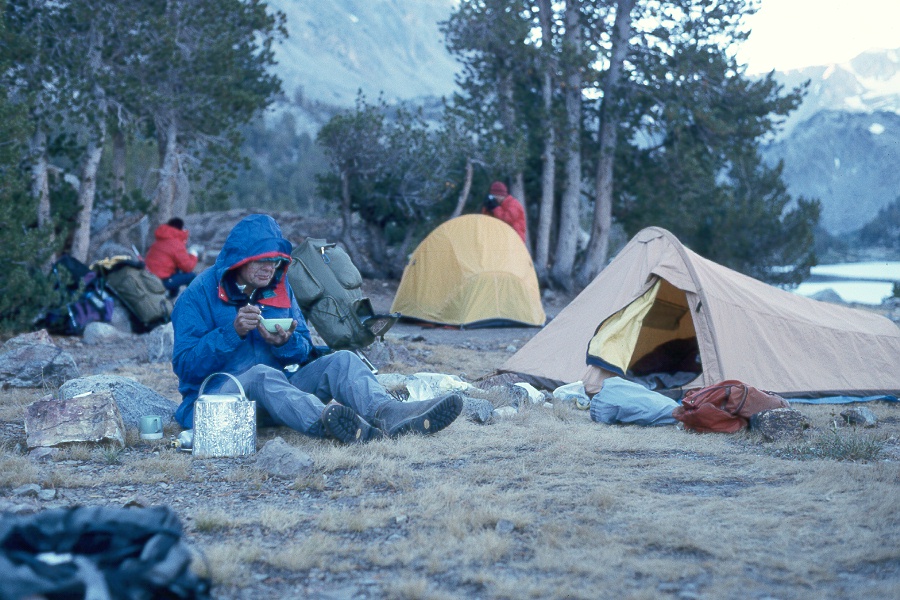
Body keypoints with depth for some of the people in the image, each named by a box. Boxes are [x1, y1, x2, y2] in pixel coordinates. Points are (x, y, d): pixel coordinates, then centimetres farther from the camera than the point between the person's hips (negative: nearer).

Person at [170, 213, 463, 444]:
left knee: (341, 360, -16)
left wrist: (285, 343, -14)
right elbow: (185, 365, -12)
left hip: (281, 387, 6)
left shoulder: (280, 289, 10)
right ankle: (326, 420, -68)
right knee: (262, 375, -39)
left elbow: (302, 352, 10)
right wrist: (233, 331, -24)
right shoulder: (200, 294, -6)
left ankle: (387, 413, -48)